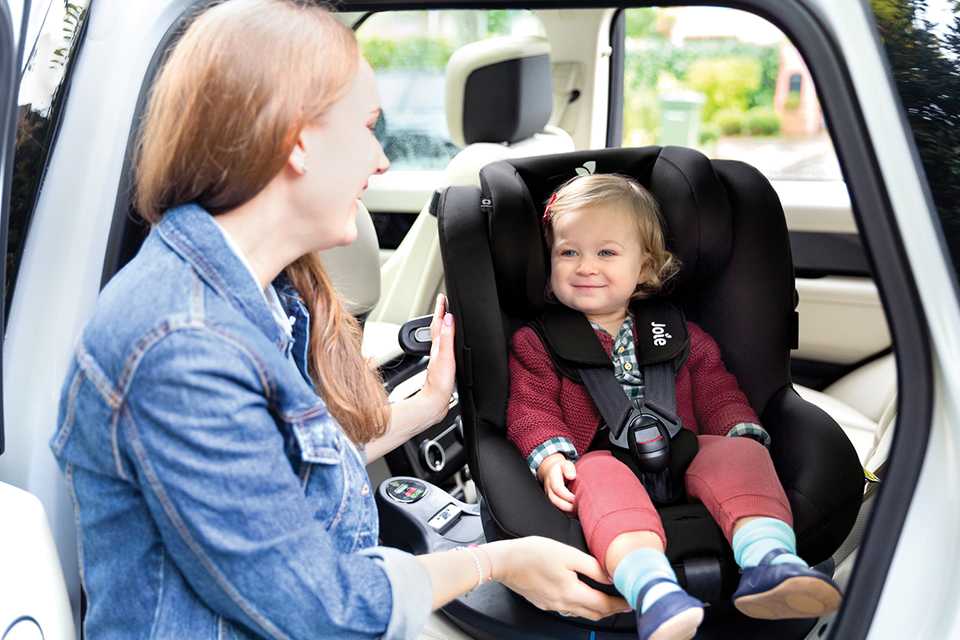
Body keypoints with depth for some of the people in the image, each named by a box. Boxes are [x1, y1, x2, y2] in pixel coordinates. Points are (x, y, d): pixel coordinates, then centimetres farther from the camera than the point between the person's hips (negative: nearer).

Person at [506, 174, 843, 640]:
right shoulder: (536, 342, 15)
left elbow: (717, 393, 19)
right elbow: (531, 408, 5)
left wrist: (744, 438, -2)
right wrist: (551, 459, -16)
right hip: (601, 457, -3)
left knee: (738, 453, -25)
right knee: (602, 478, -37)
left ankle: (768, 559, -47)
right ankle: (651, 589, -60)